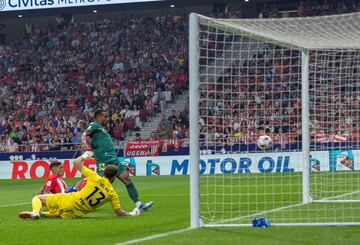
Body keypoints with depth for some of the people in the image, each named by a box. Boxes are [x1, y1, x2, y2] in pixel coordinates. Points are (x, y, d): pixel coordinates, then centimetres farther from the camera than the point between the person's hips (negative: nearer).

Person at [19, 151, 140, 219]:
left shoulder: (95, 178, -2)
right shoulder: (112, 194, 0)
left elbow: (77, 163, 3)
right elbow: (119, 213, 3)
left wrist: (85, 156, 24)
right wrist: (133, 213, 21)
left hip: (67, 202, -2)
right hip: (75, 214, 2)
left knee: (37, 198, 15)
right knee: (58, 213, 34)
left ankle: (36, 212, -21)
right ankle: (42, 214, -3)